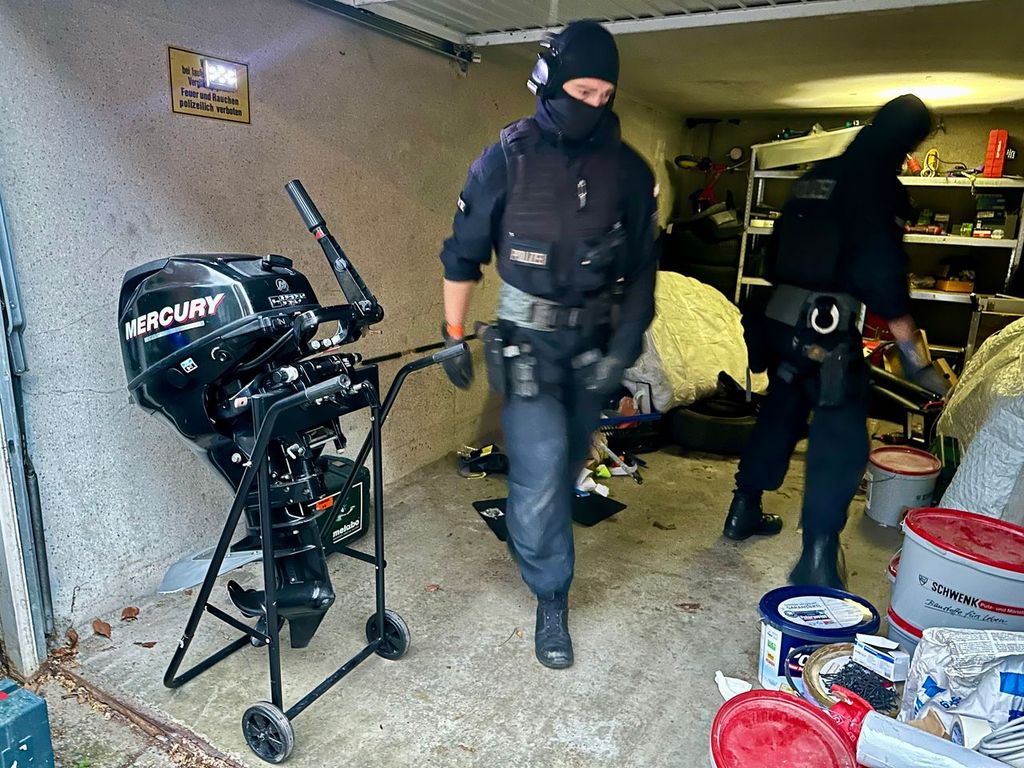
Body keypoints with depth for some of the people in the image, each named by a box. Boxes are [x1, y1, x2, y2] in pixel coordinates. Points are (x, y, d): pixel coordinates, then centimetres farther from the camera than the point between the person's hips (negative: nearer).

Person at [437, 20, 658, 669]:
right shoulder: (507, 159, -7)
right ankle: (552, 597, 9)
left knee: (569, 459, 15)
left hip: (594, 341, 3)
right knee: (541, 466, -9)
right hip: (528, 340, -3)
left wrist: (623, 349, -6)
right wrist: (454, 338, 1)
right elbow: (464, 253, 0)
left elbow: (642, 269, 3)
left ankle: (527, 528, 43)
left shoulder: (628, 170, 0)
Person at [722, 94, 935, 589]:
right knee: (840, 442, -3)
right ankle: (817, 559, -4)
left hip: (781, 321, 8)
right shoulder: (880, 186, -8)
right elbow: (883, 275, -15)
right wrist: (912, 350, -10)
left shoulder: (813, 179, 15)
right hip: (827, 330, -8)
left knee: (778, 416, 21)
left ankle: (744, 513, 33)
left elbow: (776, 253, 21)